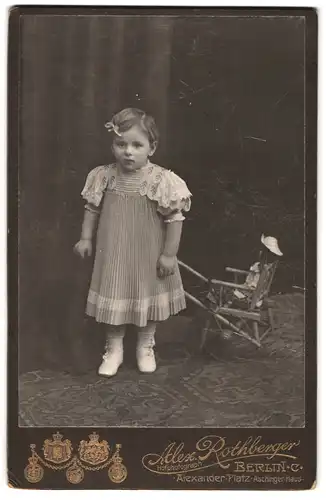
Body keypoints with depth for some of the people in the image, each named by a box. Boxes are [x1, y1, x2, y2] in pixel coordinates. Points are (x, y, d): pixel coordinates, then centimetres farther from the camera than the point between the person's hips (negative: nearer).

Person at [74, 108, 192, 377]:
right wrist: (86, 238, 4)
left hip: (149, 255, -2)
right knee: (114, 299, 13)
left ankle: (145, 346, 38)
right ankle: (114, 347, 33)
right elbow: (92, 209, 6)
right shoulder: (104, 176, -8)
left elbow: (175, 218, -14)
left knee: (148, 298, 15)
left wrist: (169, 254, -13)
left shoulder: (162, 180, -19)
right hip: (113, 254, 2)